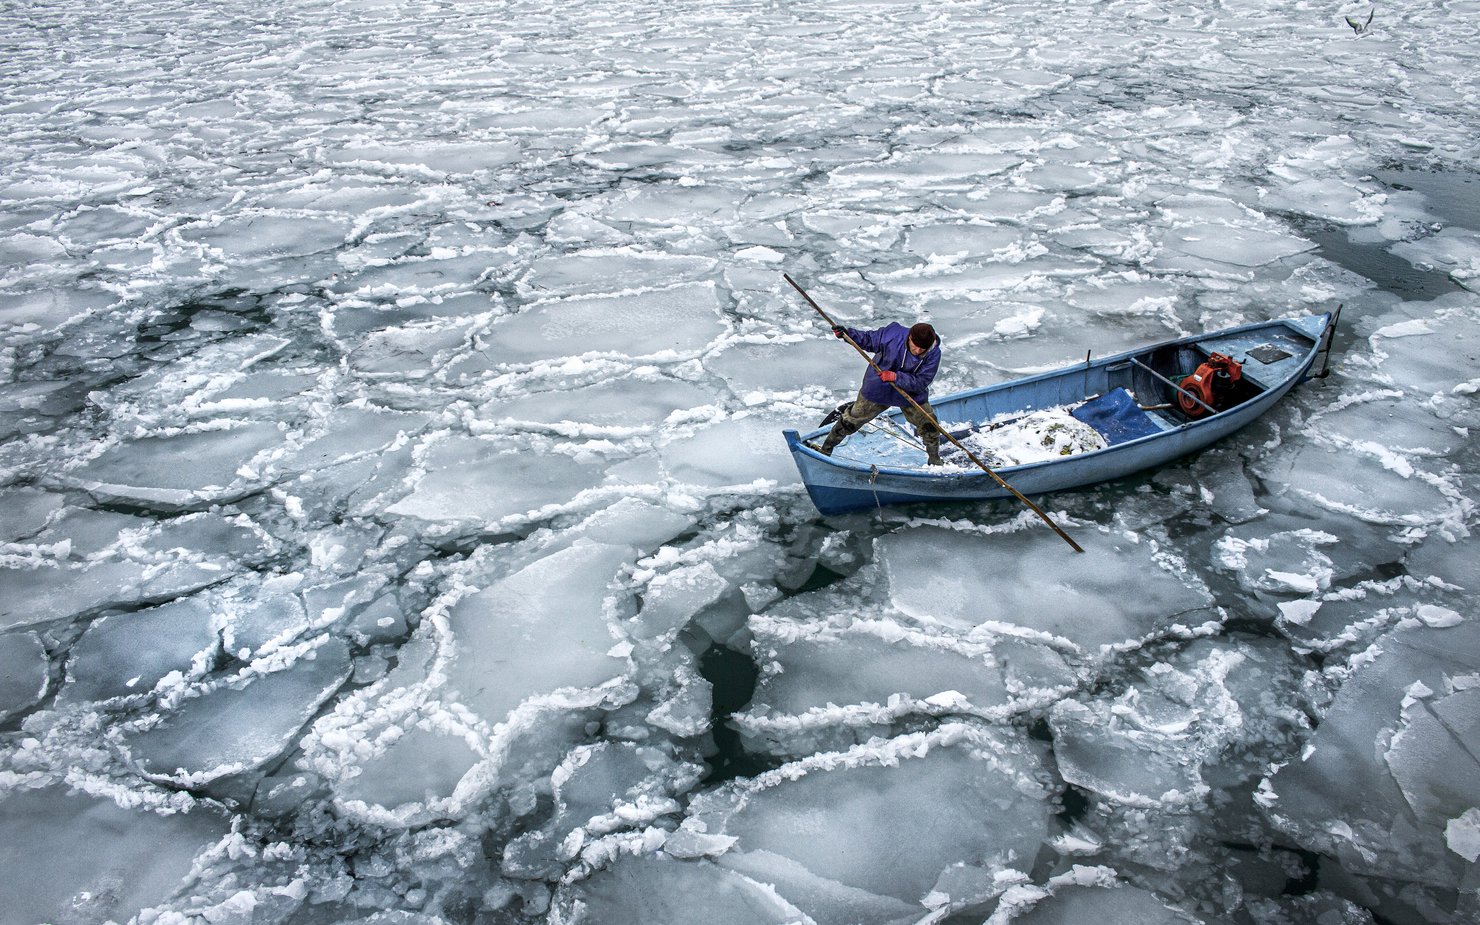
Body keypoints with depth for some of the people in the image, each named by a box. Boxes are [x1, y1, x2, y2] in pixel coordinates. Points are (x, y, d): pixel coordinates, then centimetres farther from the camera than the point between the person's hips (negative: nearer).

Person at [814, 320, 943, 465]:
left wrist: (895, 377, -38)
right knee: (851, 421, 7)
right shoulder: (893, 333, -24)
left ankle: (934, 460, 30)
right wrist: (847, 333, -22)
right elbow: (868, 340, -8)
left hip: (911, 395, 1)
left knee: (929, 426, 3)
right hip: (877, 391, 0)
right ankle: (825, 450, 26)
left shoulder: (933, 354, -25)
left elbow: (920, 383, -27)